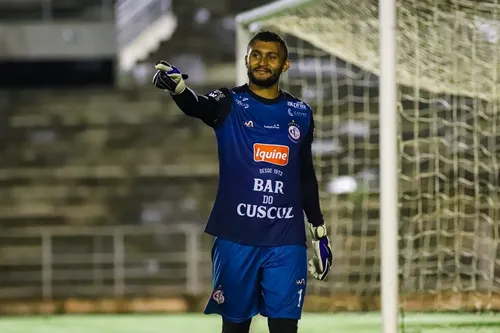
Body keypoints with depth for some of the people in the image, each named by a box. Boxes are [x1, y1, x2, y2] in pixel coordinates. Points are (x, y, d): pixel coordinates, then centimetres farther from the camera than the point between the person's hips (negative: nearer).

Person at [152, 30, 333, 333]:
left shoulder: (300, 113, 9)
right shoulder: (229, 104, -1)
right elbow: (197, 105, -24)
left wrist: (320, 233, 18)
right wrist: (177, 86, -48)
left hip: (286, 241, 2)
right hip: (236, 238, -2)